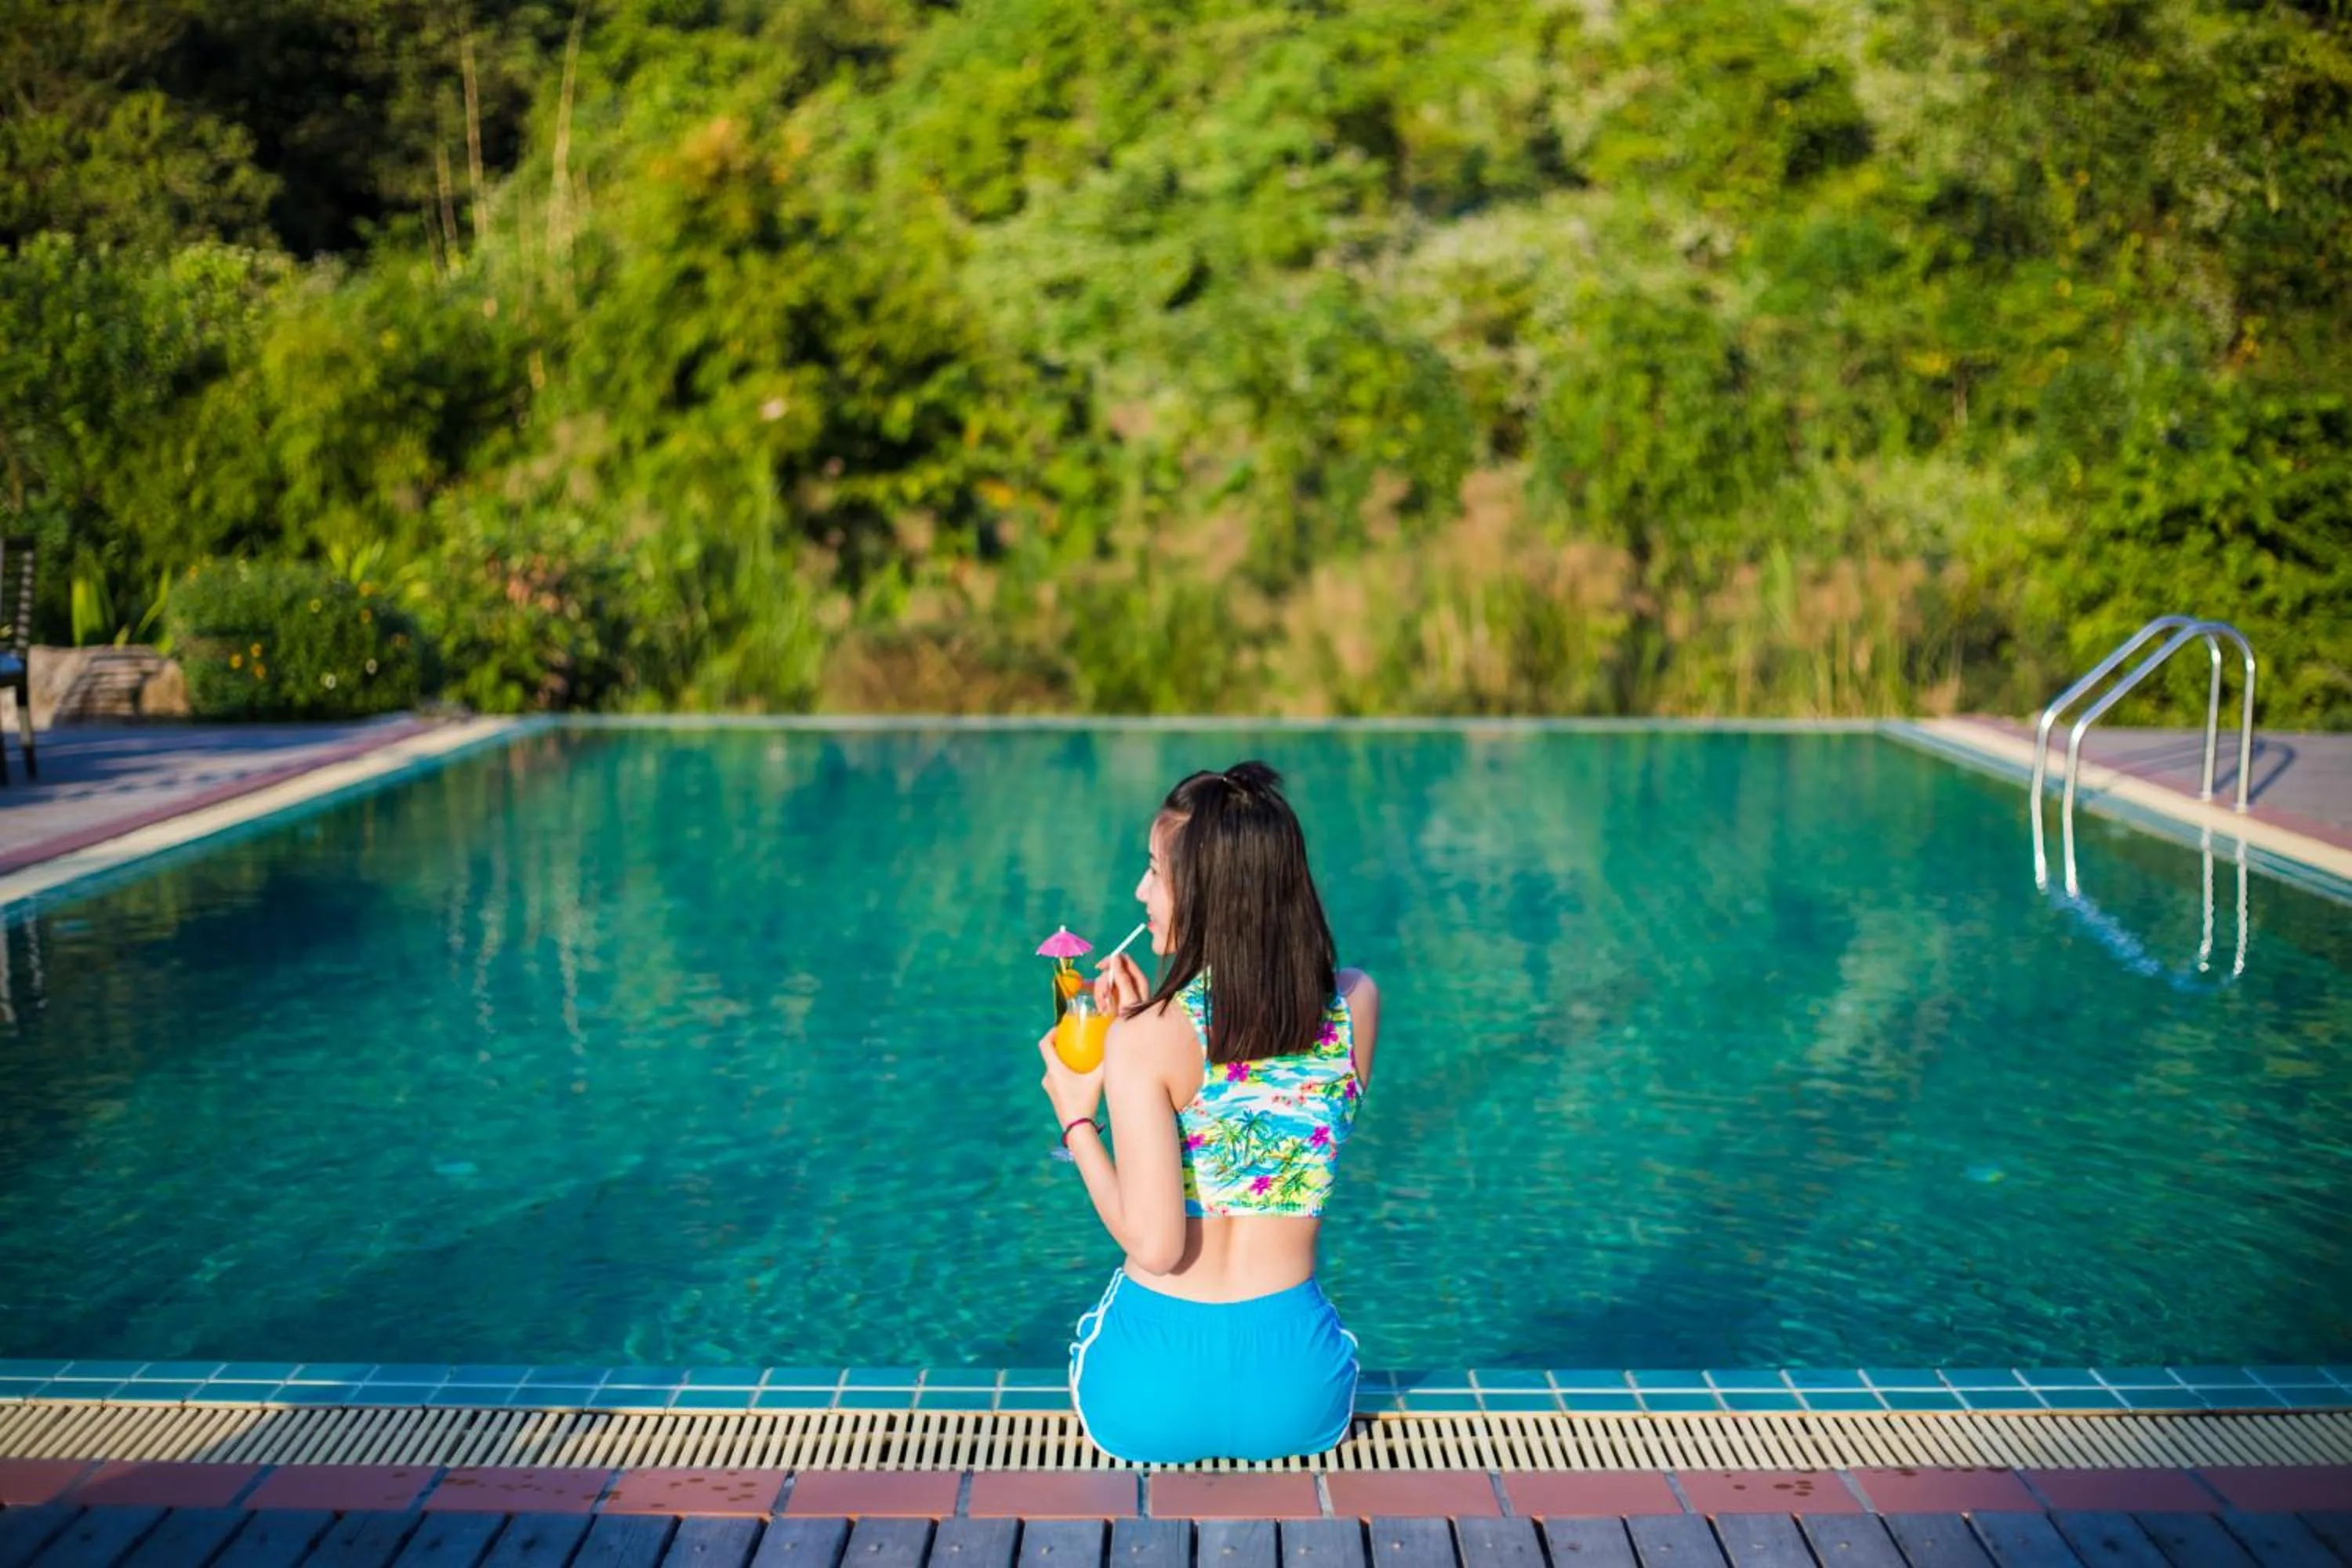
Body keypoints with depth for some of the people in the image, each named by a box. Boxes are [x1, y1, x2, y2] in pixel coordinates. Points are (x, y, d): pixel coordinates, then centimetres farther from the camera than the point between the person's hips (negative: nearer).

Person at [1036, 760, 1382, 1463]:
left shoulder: (1146, 1038, -17)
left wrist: (1077, 1121, -5)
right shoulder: (1356, 1004, -4)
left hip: (1155, 1388, -2)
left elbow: (1154, 1243, -18)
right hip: (1299, 1390, 3)